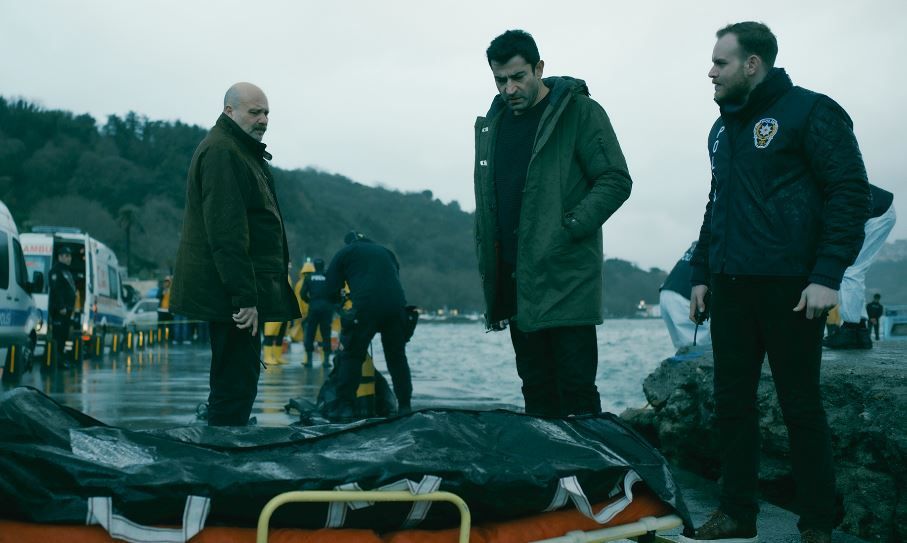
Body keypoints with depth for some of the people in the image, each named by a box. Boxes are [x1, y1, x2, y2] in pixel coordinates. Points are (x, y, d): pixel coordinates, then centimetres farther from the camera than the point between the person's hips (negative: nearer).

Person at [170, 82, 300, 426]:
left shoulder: (241, 151, 21)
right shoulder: (221, 152, -14)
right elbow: (227, 233, -22)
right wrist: (244, 297, -26)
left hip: (236, 294, 11)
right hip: (231, 294, -11)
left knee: (235, 383, 17)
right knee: (235, 386, -8)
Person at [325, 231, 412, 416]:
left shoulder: (345, 253, 17)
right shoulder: (386, 252, 30)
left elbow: (331, 287, 13)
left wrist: (338, 302, 33)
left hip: (366, 307, -4)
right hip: (397, 307, 4)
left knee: (351, 356, 5)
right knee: (397, 358, 16)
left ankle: (346, 407, -3)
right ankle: (405, 406, 16)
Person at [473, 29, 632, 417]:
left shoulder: (579, 112, -3)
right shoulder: (491, 123, 15)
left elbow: (615, 181, -7)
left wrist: (567, 228, -15)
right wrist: (487, 264, 11)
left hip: (565, 279, -6)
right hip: (514, 279, 6)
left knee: (576, 390, -4)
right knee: (535, 389, 12)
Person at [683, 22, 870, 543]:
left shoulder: (809, 111, -6)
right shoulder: (724, 128, 17)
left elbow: (851, 194, -11)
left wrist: (827, 275, -18)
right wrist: (702, 272, 18)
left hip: (788, 287, -7)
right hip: (730, 287, 7)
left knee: (801, 406, 0)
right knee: (732, 402, 8)